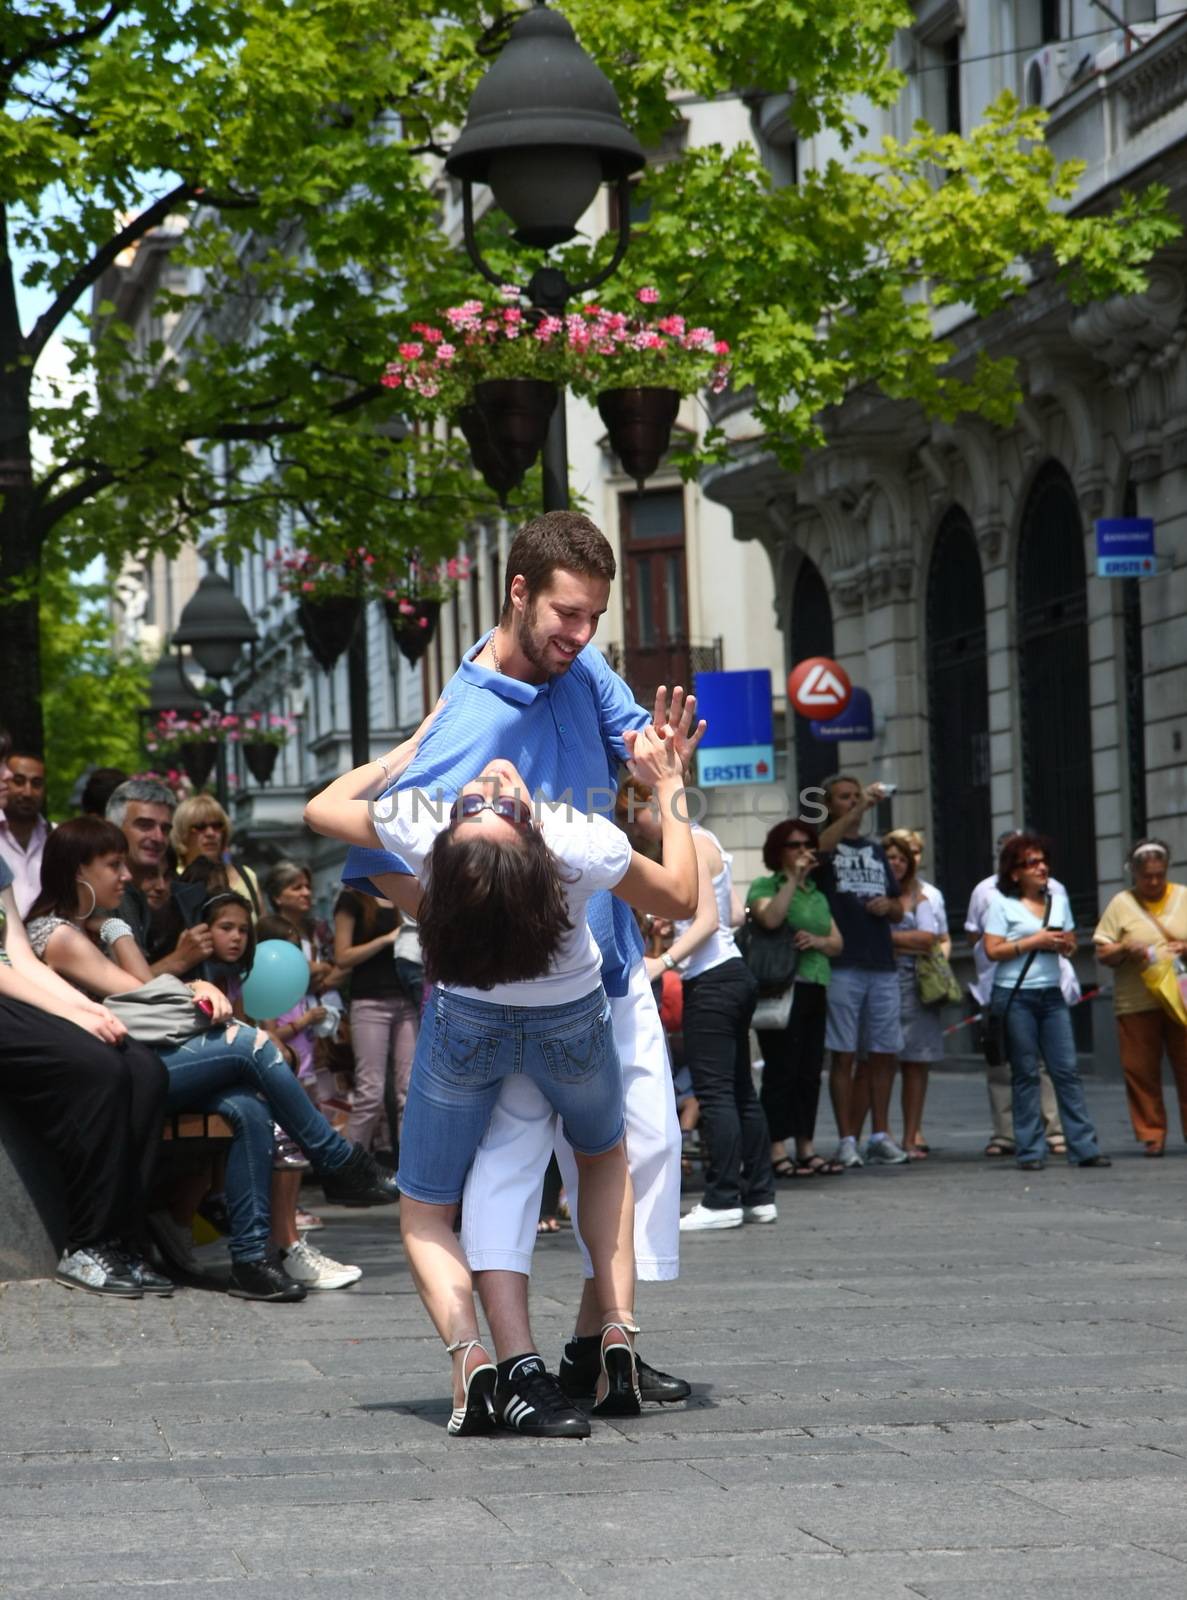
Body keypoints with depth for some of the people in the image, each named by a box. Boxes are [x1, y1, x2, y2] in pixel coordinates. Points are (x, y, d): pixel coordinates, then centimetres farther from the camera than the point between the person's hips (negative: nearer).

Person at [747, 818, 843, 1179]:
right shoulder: (764, 886, 1)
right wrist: (792, 879, -15)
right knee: (781, 1069, -9)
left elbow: (837, 943, 17)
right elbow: (770, 918, -20)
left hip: (814, 988, 7)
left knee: (810, 1071, 7)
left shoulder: (817, 895, 21)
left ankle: (806, 1148, 12)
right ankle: (777, 1152, -9)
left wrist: (818, 940, -4)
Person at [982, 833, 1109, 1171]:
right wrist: (1034, 942, -13)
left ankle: (1084, 1147, -3)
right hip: (1016, 995, -4)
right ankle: (1031, 1151, 1)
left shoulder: (1057, 898, 14)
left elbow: (1070, 943, 20)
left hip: (1051, 994, 4)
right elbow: (993, 950, -8)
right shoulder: (1001, 903, 0)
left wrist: (1064, 944, -3)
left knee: (1067, 1070, -2)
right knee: (1025, 1074, -1)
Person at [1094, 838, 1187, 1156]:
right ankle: (1152, 1134, 7)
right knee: (1142, 1071, -1)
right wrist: (1125, 949, -14)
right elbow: (1102, 954, 5)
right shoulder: (1121, 904, 6)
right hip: (1136, 1004, -1)